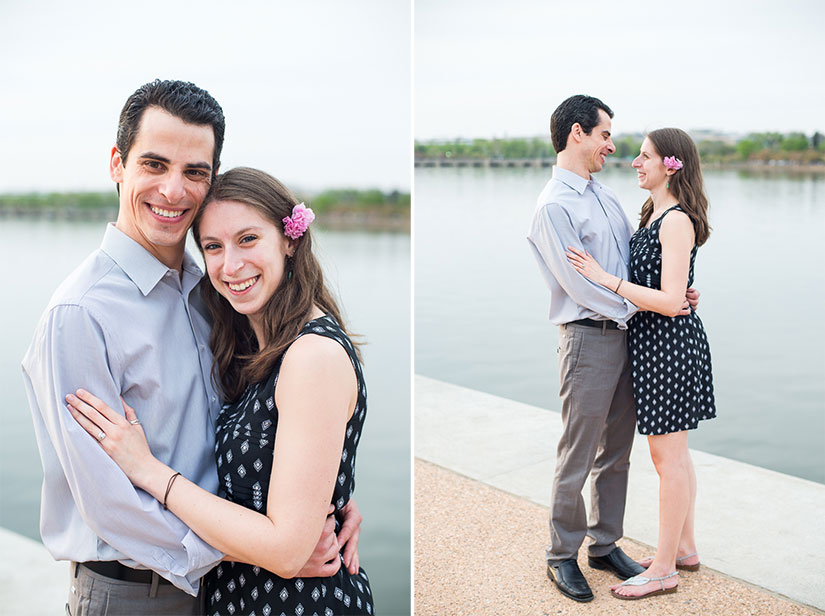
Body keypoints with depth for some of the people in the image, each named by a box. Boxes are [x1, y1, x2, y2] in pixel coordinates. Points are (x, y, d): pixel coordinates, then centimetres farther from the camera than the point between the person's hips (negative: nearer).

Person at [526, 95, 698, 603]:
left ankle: (606, 544, 30)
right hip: (589, 337, -8)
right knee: (578, 457, 3)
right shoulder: (554, 206, -14)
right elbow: (580, 284, -18)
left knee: (617, 451, 16)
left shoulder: (605, 194, 14)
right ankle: (563, 555, 18)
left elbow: (637, 255, 16)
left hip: (626, 333, 8)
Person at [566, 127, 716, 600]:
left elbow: (671, 302, -24)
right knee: (675, 452, 18)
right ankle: (685, 548, 32)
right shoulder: (656, 215, 13)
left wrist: (606, 279, -24)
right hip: (657, 343, 10)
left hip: (669, 343, -10)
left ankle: (664, 570, 10)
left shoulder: (676, 221, -18)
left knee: (668, 457, -1)